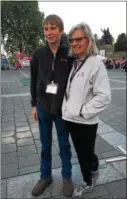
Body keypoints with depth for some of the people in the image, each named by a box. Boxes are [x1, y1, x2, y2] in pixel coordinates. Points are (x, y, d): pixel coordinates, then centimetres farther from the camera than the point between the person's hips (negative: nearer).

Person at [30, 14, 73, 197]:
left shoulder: (69, 54, -7)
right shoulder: (38, 54, 0)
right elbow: (34, 81, 6)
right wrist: (34, 104, 5)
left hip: (62, 108, -2)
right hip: (43, 108, 3)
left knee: (64, 144, 13)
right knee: (45, 145, 16)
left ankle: (67, 177, 35)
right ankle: (45, 176, 37)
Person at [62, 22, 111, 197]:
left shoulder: (96, 64, -14)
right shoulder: (72, 63, 6)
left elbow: (104, 96, -19)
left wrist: (83, 111, -17)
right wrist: (67, 108, 5)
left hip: (86, 122, -6)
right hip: (70, 119, 6)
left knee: (87, 153, 13)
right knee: (80, 153, 21)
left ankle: (93, 169, 46)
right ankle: (88, 181, 47)